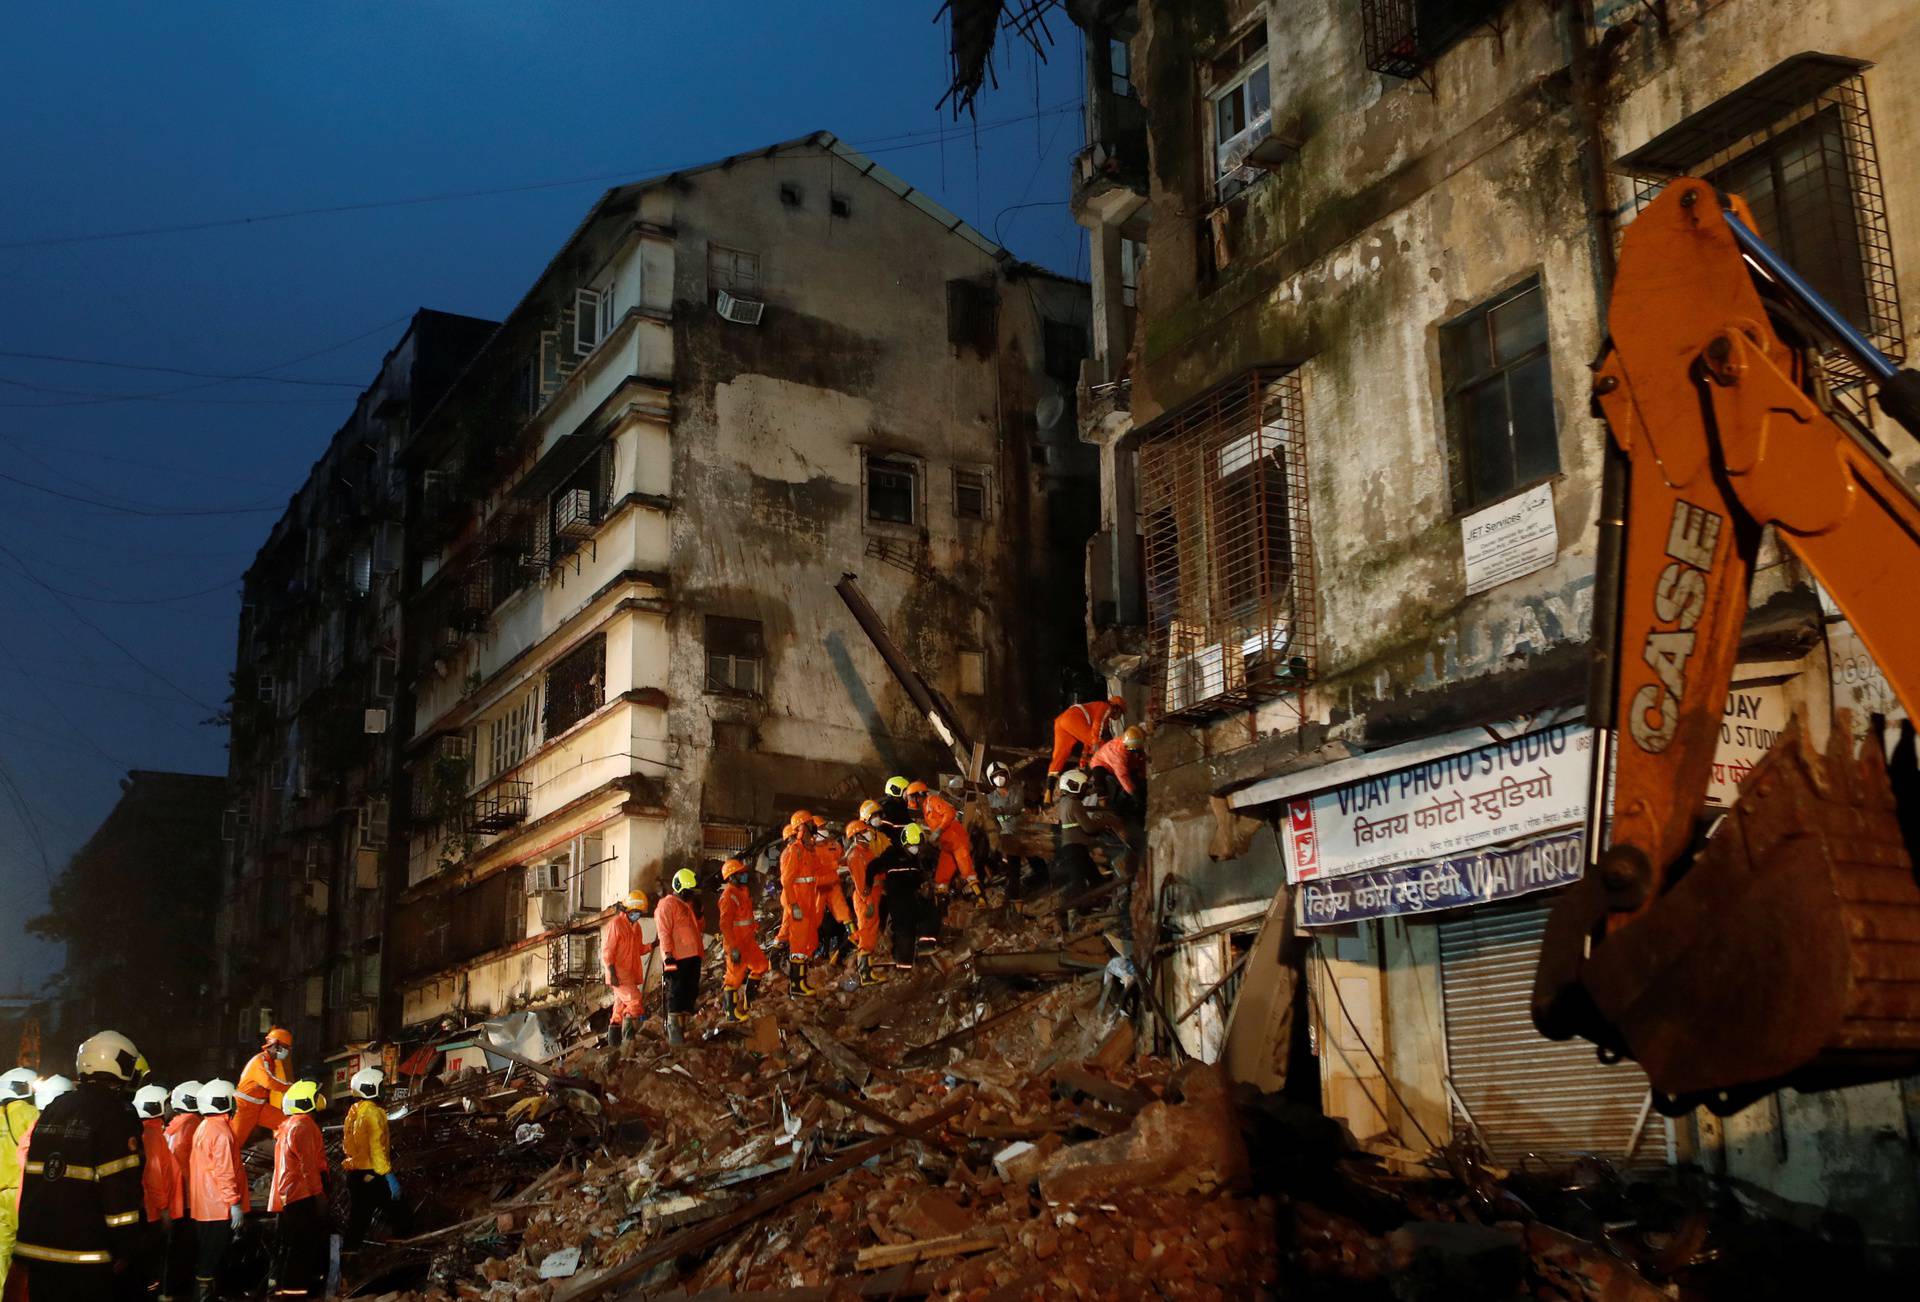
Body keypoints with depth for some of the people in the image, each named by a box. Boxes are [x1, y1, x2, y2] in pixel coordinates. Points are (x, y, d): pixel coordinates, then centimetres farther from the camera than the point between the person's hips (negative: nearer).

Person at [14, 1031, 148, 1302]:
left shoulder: (53, 1110, 13)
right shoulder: (118, 1116, -11)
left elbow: (31, 1178, 17)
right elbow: (121, 1188, -16)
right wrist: (126, 1249, -12)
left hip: (36, 1248, 7)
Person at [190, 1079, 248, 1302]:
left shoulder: (203, 1129, 13)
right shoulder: (221, 1132, -17)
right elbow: (224, 1172, -22)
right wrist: (235, 1203, -19)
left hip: (204, 1207, 10)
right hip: (219, 1208, -10)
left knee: (206, 1258, 16)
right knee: (210, 1261, -5)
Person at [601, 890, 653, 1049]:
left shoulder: (635, 926, 16)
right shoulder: (615, 924, -11)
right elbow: (607, 950, -14)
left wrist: (652, 945, 4)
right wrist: (612, 974, -19)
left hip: (630, 975, 9)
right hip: (619, 975, -9)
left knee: (620, 1007, 11)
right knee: (635, 1001, -18)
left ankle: (614, 1042, 16)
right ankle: (629, 1038, -15)